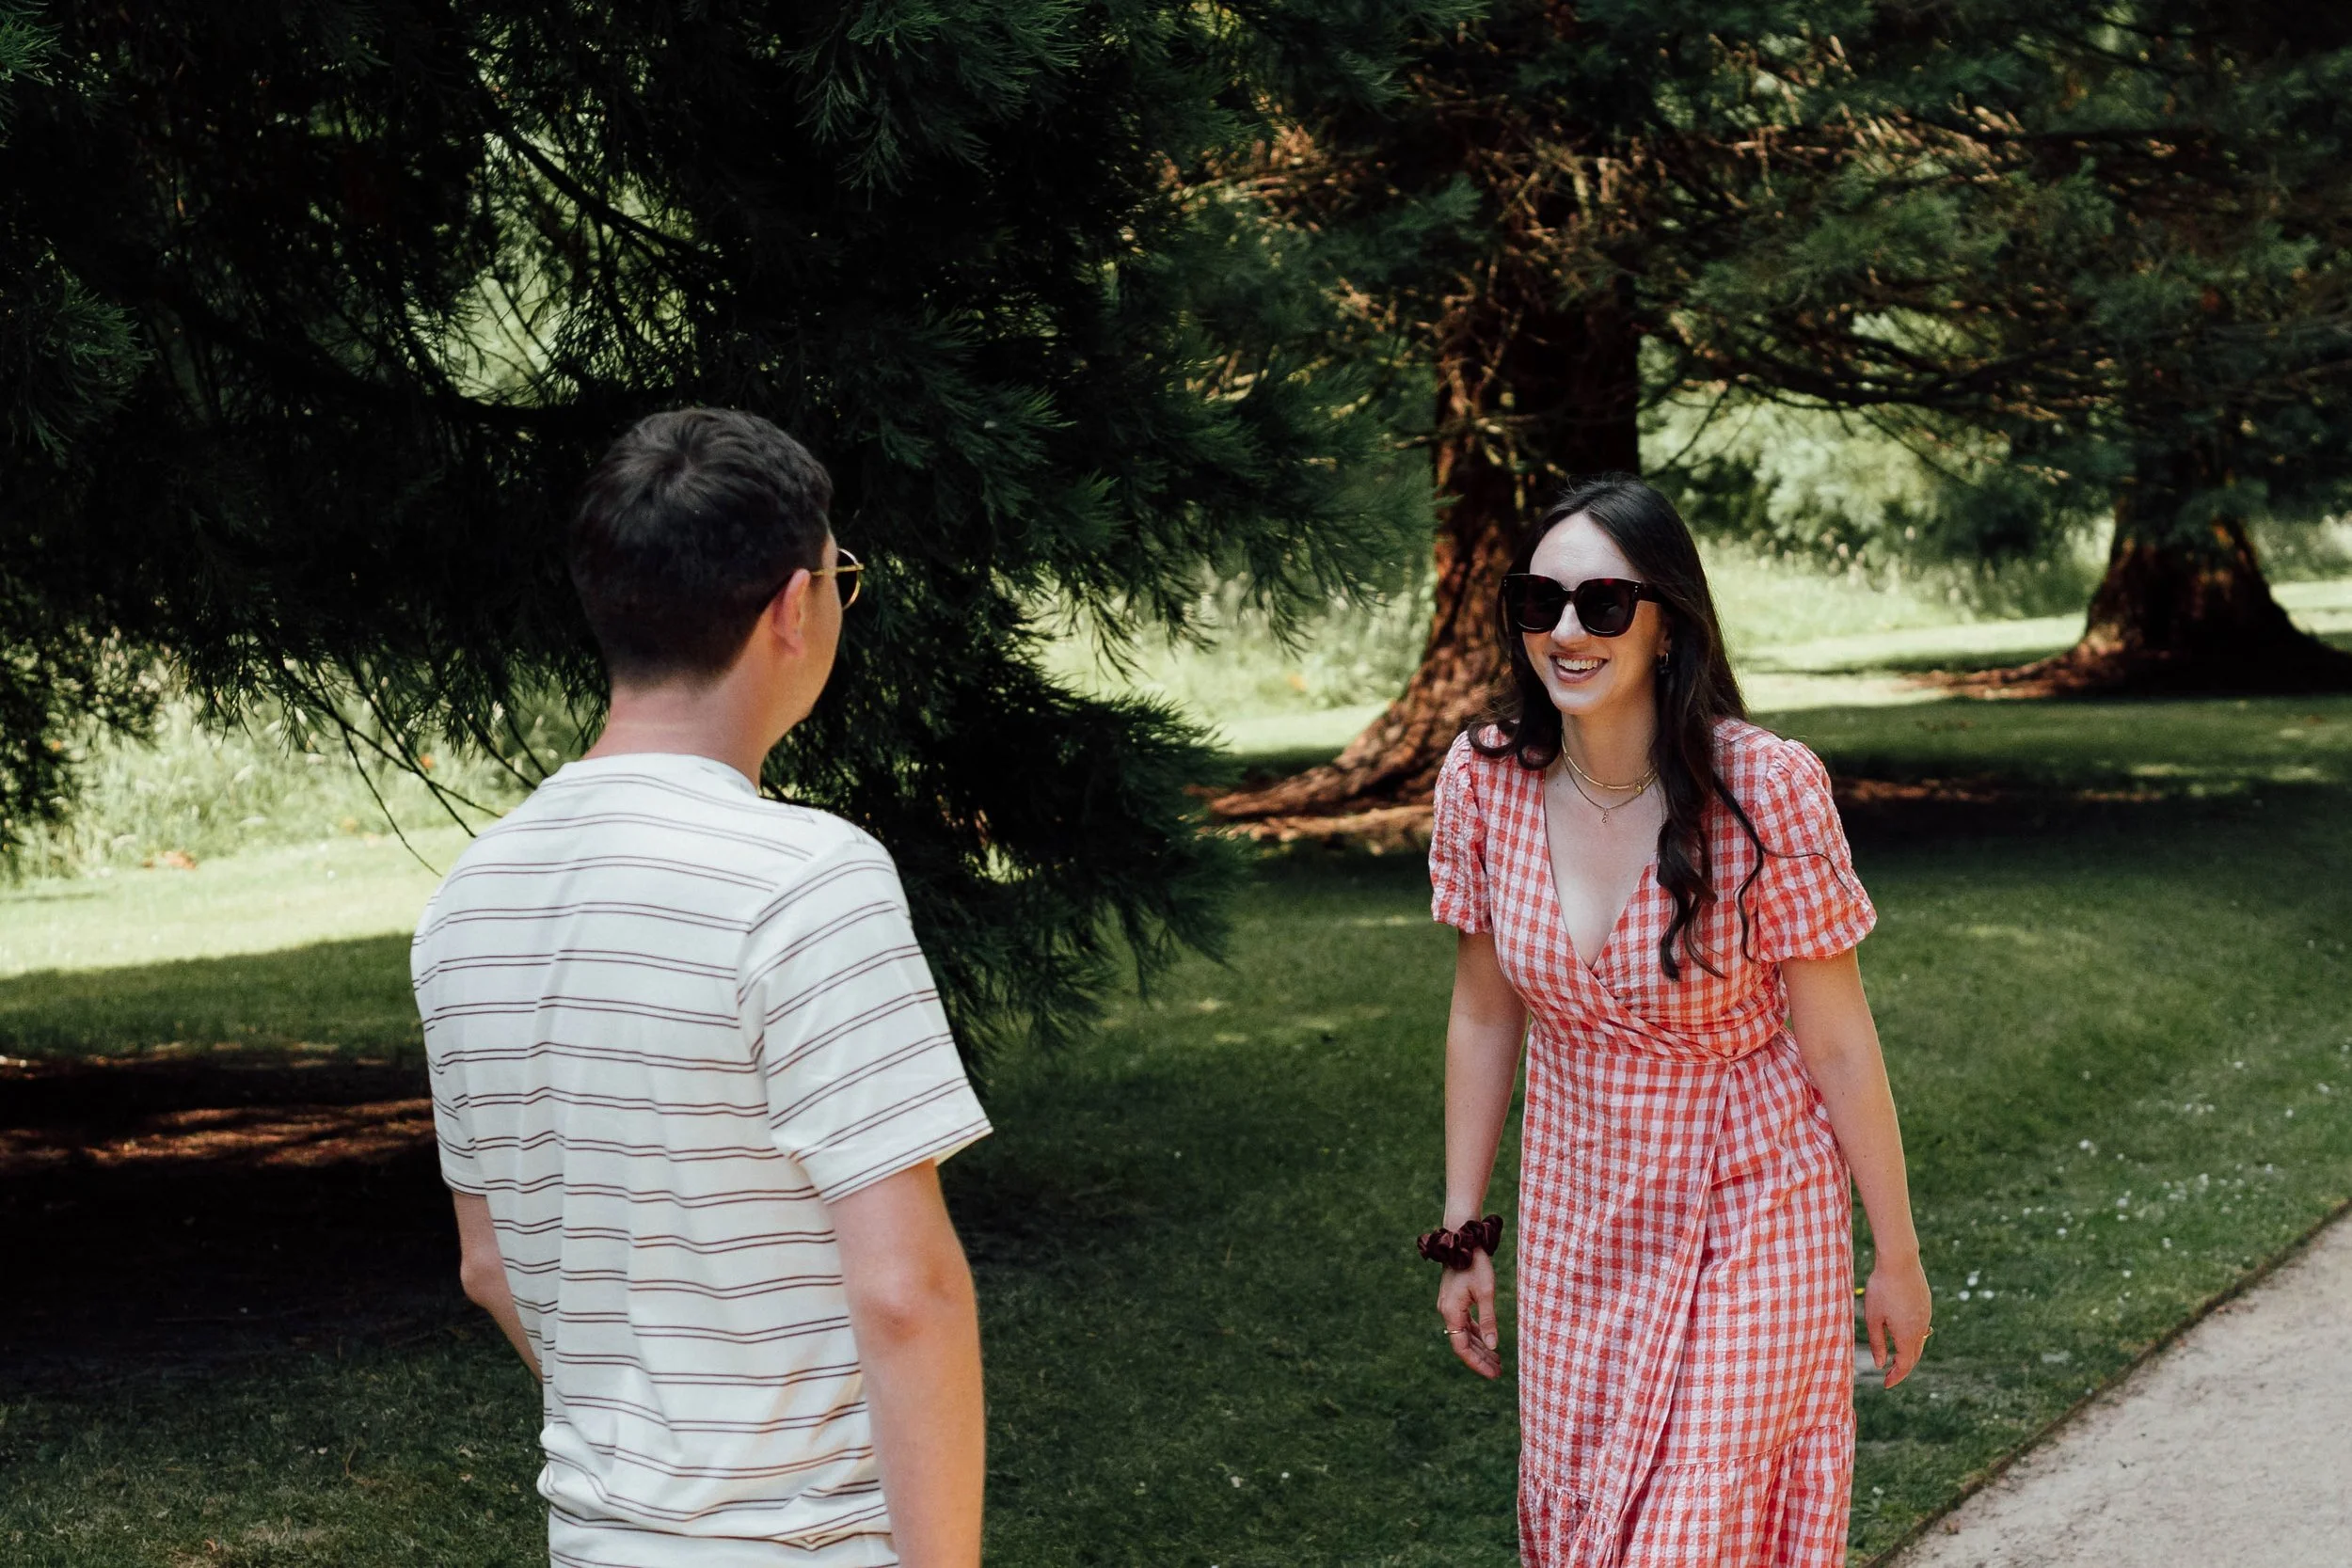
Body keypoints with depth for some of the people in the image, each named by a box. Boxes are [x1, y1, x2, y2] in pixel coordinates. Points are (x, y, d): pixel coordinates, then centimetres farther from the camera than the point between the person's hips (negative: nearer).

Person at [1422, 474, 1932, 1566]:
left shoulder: (1763, 789, -21)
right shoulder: (1485, 779, -9)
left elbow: (1837, 1044, -12)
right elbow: (1484, 1015, 4)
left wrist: (1896, 1258, -5)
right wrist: (1463, 1236, 7)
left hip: (1751, 1224, -4)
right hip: (1575, 1226, 4)